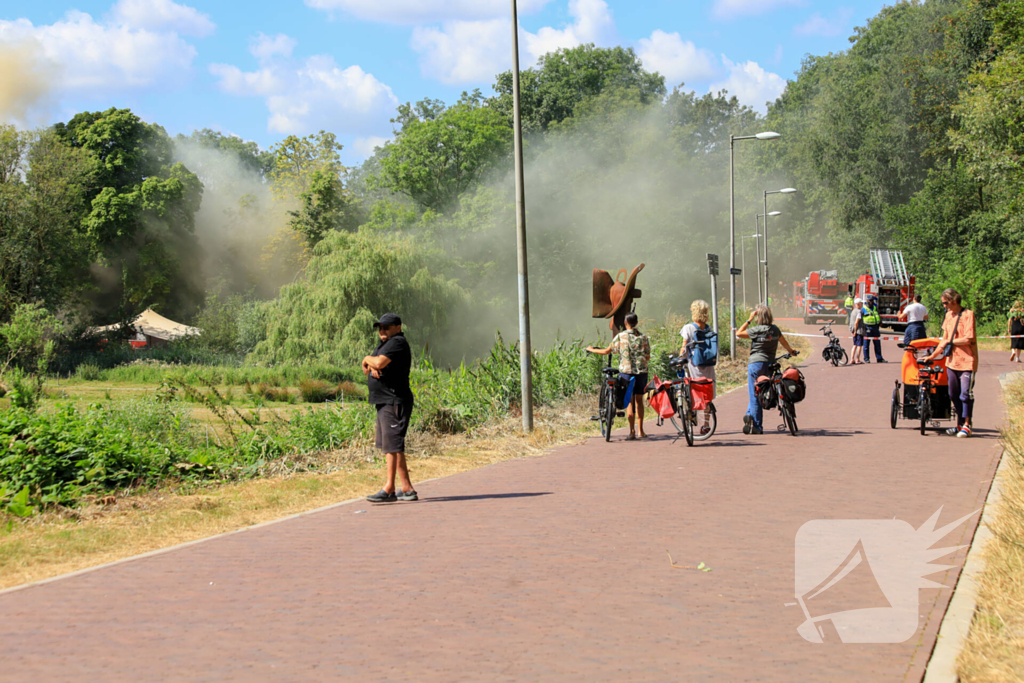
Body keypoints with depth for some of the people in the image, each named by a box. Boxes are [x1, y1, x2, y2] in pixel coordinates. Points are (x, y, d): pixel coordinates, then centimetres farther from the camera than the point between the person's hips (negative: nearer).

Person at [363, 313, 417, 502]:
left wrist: (368, 359, -3)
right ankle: (407, 489, 15)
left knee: (392, 444, -13)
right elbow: (367, 369, 16)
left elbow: (380, 362, -23)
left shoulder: (397, 342, -10)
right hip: (384, 402, 11)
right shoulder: (384, 343, 20)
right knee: (388, 446, 12)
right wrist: (371, 366, -7)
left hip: (395, 402, -11)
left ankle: (389, 489, -17)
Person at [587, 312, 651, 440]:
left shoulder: (620, 336, -4)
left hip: (626, 371, -2)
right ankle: (641, 430, 17)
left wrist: (591, 350, 17)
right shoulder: (644, 337, 2)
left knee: (629, 401, 2)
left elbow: (607, 351, 1)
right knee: (639, 400, 13)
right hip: (641, 371, 2)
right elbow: (648, 357, 5)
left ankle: (632, 431, -5)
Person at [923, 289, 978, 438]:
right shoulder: (949, 315, 12)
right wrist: (933, 355, 21)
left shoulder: (967, 315, -10)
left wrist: (949, 342, -8)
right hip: (952, 361, 7)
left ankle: (966, 425, 4)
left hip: (967, 361, -7)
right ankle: (959, 424, 20)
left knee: (966, 394, -5)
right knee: (954, 395, 10)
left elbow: (968, 339, -18)